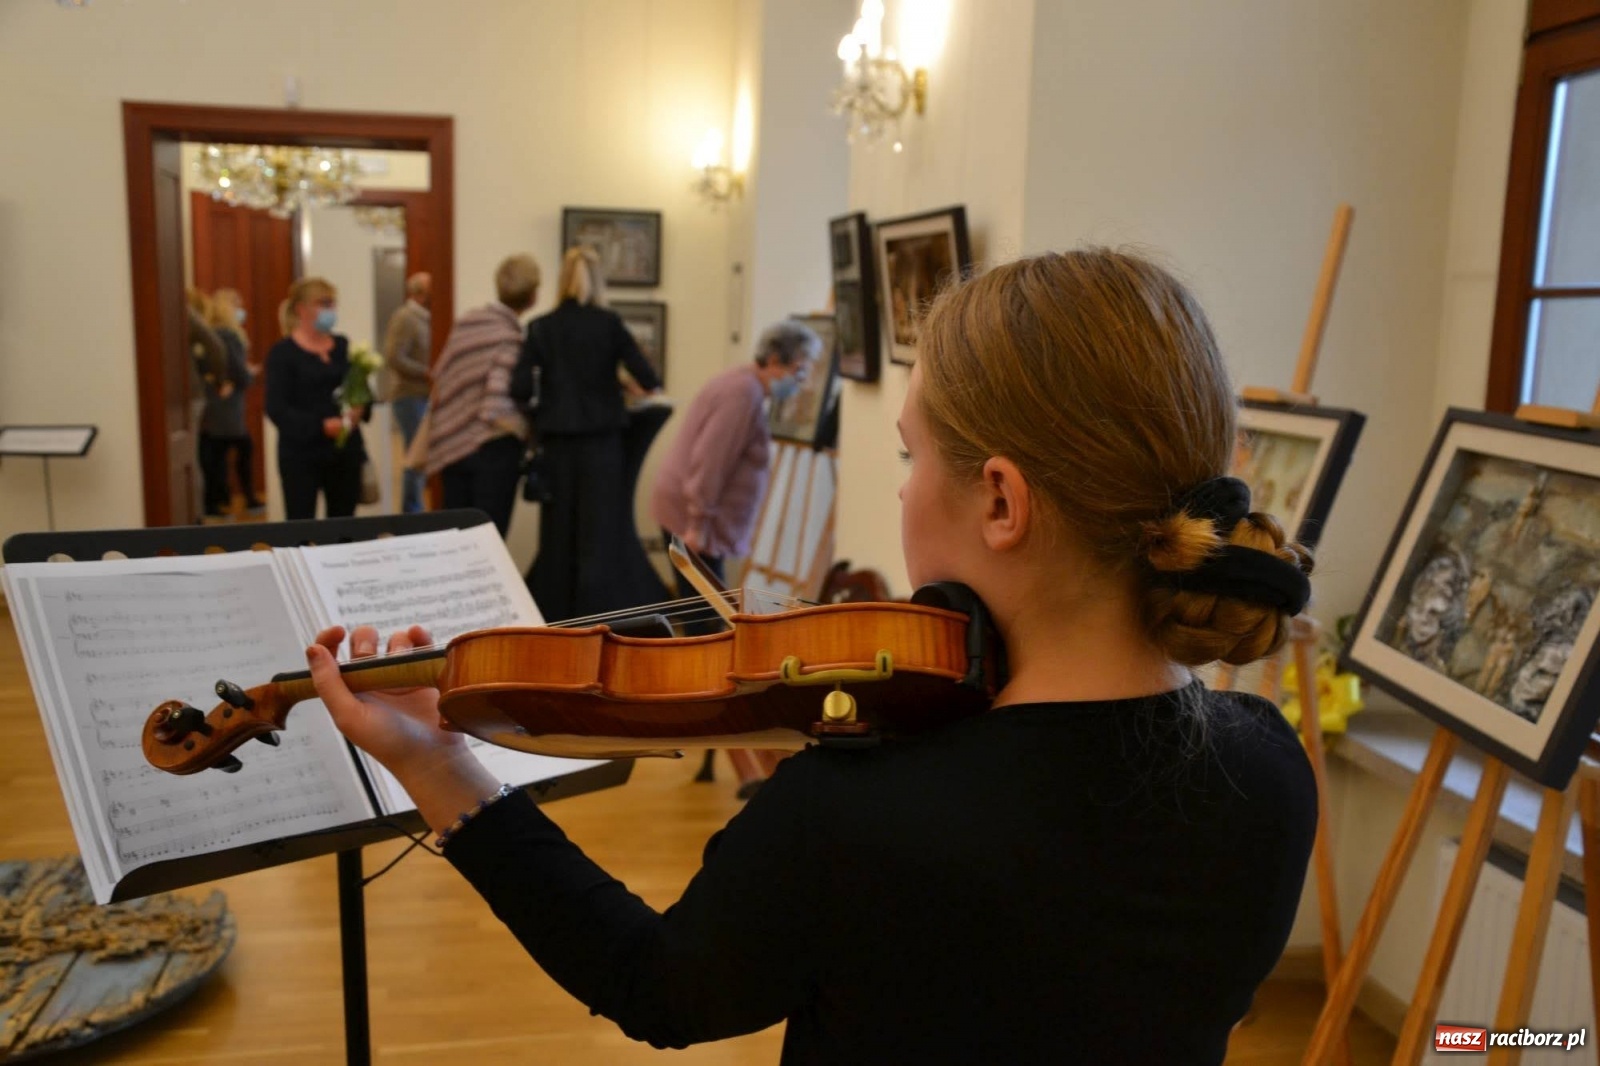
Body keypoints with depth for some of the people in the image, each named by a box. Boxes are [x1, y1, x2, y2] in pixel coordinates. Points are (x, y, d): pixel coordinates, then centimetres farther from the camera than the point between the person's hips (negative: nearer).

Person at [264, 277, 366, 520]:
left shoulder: (344, 346, 11)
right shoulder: (282, 352, -5)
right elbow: (276, 409, -12)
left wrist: (360, 409, -10)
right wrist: (321, 426, -24)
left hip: (346, 451, 5)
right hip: (301, 455, -5)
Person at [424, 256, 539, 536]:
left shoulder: (465, 321, 4)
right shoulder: (511, 337, -16)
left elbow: (440, 376, 10)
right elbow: (495, 407, -22)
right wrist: (524, 428, -7)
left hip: (450, 444, 6)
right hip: (494, 447, -6)